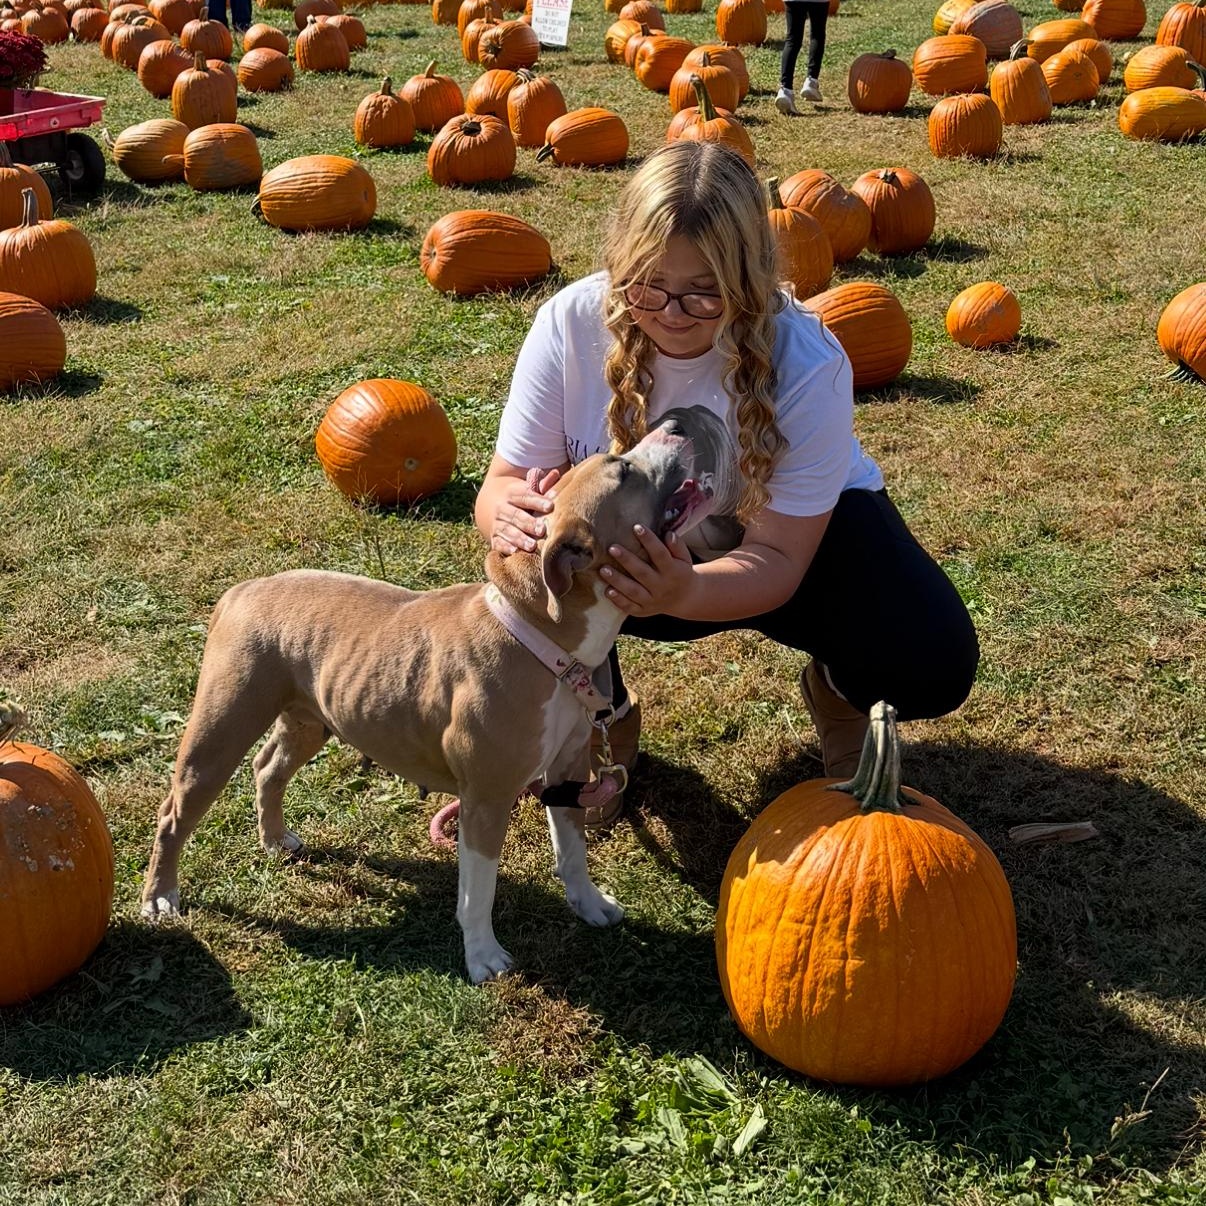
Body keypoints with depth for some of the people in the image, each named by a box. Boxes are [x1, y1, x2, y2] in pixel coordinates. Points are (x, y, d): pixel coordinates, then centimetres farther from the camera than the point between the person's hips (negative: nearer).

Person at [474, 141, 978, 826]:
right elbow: (505, 481, -18)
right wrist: (514, 512, -45)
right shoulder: (573, 323, -24)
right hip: (636, 544, 2)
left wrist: (683, 593, -52)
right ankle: (606, 721, 4)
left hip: (808, 531, -1)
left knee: (932, 667, -28)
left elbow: (776, 559, -29)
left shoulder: (806, 364, -30)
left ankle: (837, 693, 12)